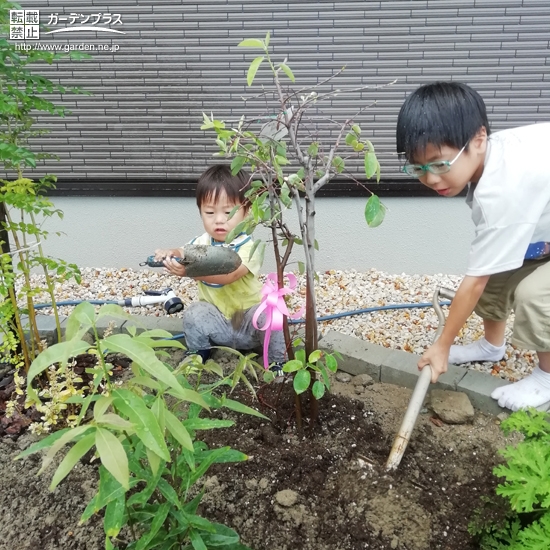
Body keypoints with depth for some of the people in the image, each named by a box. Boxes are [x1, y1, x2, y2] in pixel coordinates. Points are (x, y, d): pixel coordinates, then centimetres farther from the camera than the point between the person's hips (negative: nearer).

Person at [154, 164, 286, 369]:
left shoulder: (249, 247, -21)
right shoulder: (202, 242, -3)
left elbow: (227, 275, -38)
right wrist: (169, 254, -26)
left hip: (249, 321, -3)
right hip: (217, 322, 4)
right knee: (194, 313, -24)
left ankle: (277, 361, -8)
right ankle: (198, 353, 4)